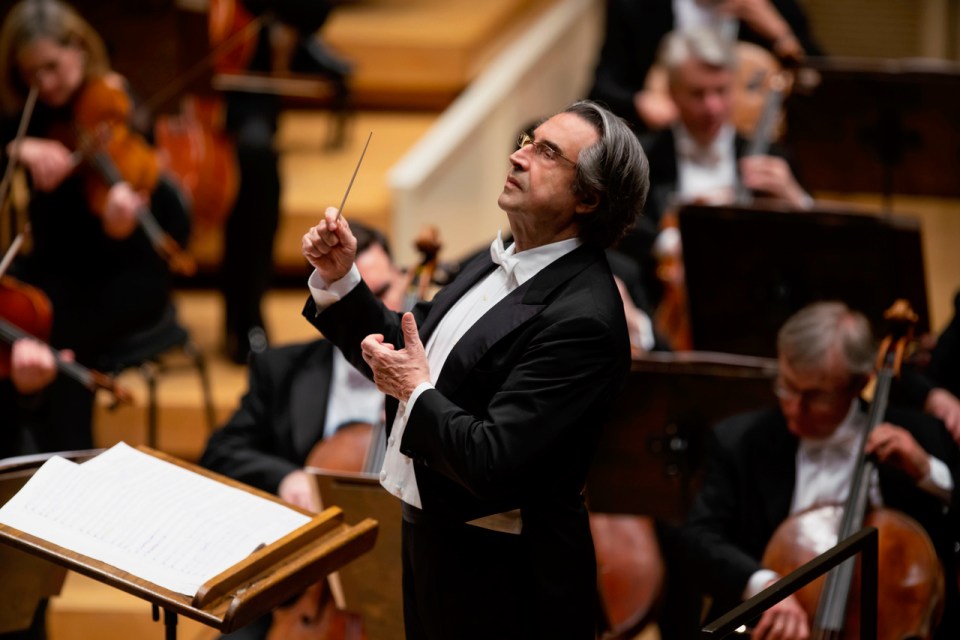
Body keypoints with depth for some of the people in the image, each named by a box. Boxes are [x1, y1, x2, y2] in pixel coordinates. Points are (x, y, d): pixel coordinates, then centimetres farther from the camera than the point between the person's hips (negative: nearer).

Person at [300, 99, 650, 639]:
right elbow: (403, 355, 13)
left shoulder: (582, 318, -26)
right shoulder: (499, 266, 5)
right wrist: (339, 280, 1)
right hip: (432, 536, 9)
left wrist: (417, 393, -16)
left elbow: (493, 464, -29)